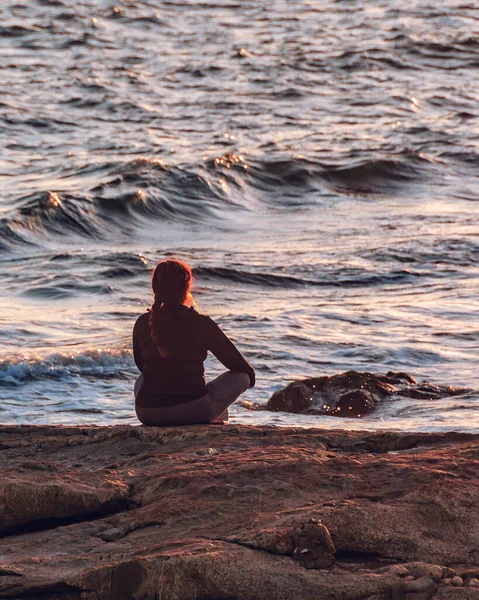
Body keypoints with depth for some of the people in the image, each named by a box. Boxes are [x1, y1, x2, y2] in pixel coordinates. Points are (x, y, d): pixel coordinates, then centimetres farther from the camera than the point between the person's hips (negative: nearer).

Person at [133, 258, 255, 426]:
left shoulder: (142, 323, 4)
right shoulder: (202, 324, -6)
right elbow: (237, 364, 5)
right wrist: (250, 375, 29)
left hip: (148, 413, 4)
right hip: (193, 412, -4)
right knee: (240, 376, 19)